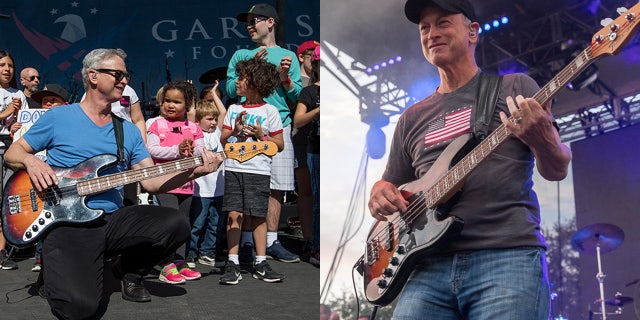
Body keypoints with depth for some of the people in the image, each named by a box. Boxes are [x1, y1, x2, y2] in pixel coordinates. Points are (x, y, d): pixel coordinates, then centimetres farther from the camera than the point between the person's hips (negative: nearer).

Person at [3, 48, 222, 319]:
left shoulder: (129, 131, 14)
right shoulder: (58, 117, 3)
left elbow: (151, 181, 7)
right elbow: (12, 153, 11)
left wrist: (195, 171, -8)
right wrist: (30, 161, -14)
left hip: (113, 219, 5)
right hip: (67, 222, -5)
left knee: (175, 224, -22)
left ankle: (129, 271, 9)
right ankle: (56, 268, 11)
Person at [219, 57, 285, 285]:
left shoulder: (270, 111, 2)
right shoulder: (234, 109, 13)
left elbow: (280, 145, 3)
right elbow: (223, 140, 13)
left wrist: (261, 135, -10)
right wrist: (235, 130, -5)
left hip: (259, 171, -2)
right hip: (234, 168, 3)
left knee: (258, 216, 1)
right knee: (234, 214, -4)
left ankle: (261, 264, 10)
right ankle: (232, 264, 0)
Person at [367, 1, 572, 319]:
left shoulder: (516, 87, 10)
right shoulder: (412, 118, 19)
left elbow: (557, 170, 6)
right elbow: (389, 185, 24)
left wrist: (542, 141, -17)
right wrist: (380, 194, 0)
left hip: (509, 255, -3)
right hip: (432, 263, 3)